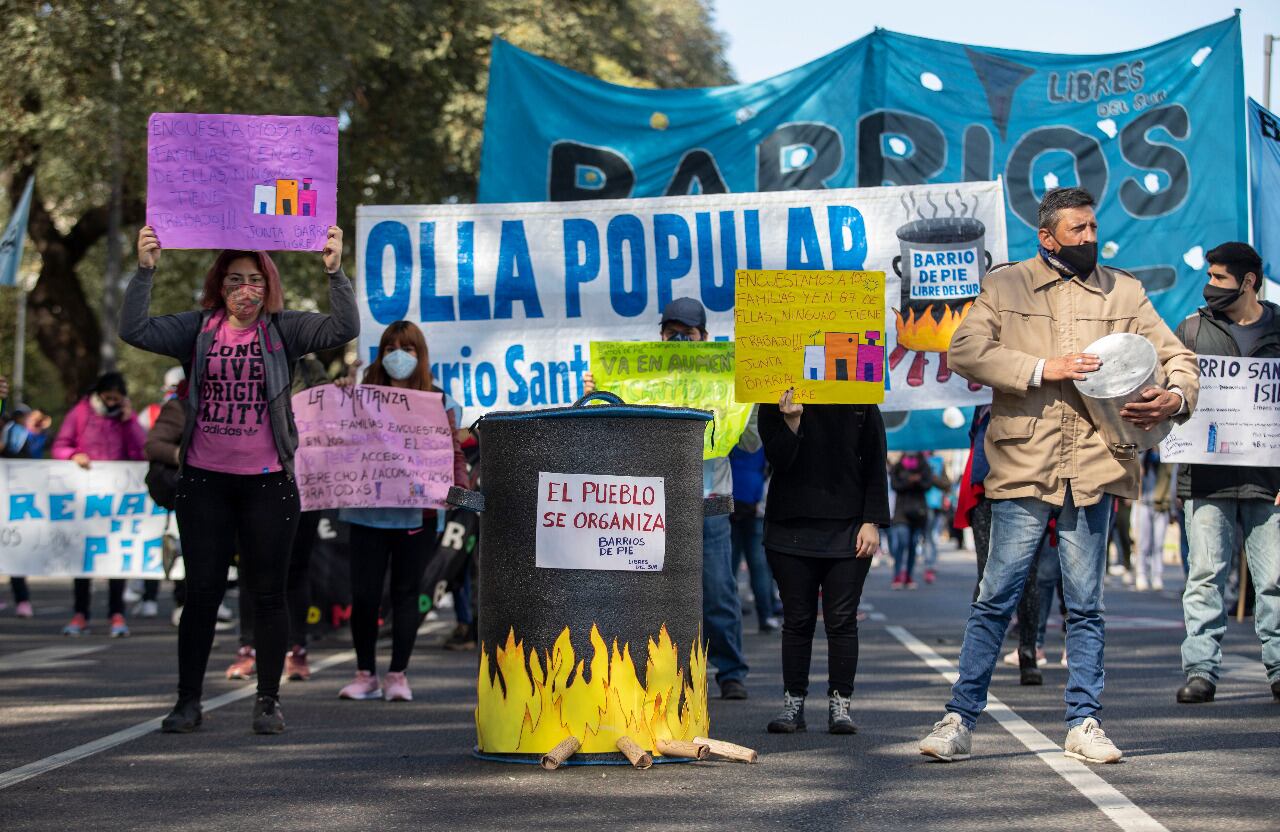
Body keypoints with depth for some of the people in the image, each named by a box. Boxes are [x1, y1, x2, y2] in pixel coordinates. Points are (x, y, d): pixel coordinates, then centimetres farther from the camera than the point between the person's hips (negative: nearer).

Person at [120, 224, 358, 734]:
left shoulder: (283, 330, 1)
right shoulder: (198, 329, 4)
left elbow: (343, 329, -12)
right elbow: (135, 330, -6)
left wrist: (334, 271, -26)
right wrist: (145, 270, -18)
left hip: (267, 481, -1)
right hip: (203, 481, 1)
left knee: (268, 593, 4)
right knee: (202, 591, 5)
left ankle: (268, 702, 14)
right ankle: (188, 701, 12)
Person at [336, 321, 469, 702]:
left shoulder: (438, 401, 6)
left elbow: (453, 452, 2)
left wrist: (458, 485, -15)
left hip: (417, 513, -1)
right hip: (368, 510, 1)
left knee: (406, 594, 5)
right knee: (363, 594, 0)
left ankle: (397, 676, 12)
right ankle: (365, 675, 13)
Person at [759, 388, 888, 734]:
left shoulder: (861, 404, 3)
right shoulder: (775, 404, 3)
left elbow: (875, 465, 4)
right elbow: (777, 459, -5)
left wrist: (872, 522, -4)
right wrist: (791, 421, -22)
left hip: (847, 530, 0)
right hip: (790, 528, 0)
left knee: (842, 621, -1)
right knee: (797, 620, 4)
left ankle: (839, 704, 5)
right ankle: (793, 702, 11)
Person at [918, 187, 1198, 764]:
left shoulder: (1124, 293, 12)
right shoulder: (1005, 287, 7)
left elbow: (1176, 356, 14)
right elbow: (965, 350, -5)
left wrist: (1175, 398, -9)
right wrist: (1042, 368, -14)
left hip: (1093, 467, 2)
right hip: (1023, 467, -2)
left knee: (1085, 605, 7)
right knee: (996, 599, -1)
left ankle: (1084, 724, 15)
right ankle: (959, 720, 6)